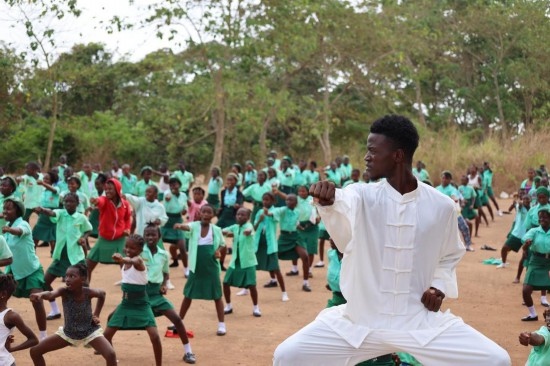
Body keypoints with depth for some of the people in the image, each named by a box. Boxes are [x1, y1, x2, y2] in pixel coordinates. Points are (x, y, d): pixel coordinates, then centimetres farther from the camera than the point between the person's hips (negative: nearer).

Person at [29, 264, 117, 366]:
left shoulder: (88, 292, -25)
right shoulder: (64, 291, -25)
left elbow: (102, 294, 0)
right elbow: (51, 294, -49)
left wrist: (96, 315, -3)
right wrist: (40, 294, -71)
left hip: (90, 331, -2)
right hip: (68, 332, 2)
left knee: (111, 354, -24)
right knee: (35, 351, -2)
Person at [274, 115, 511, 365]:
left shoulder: (441, 206, -3)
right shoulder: (362, 196, -7)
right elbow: (344, 203, -33)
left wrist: (439, 284, -3)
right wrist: (328, 200, -57)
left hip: (420, 320, 0)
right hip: (359, 320, 0)